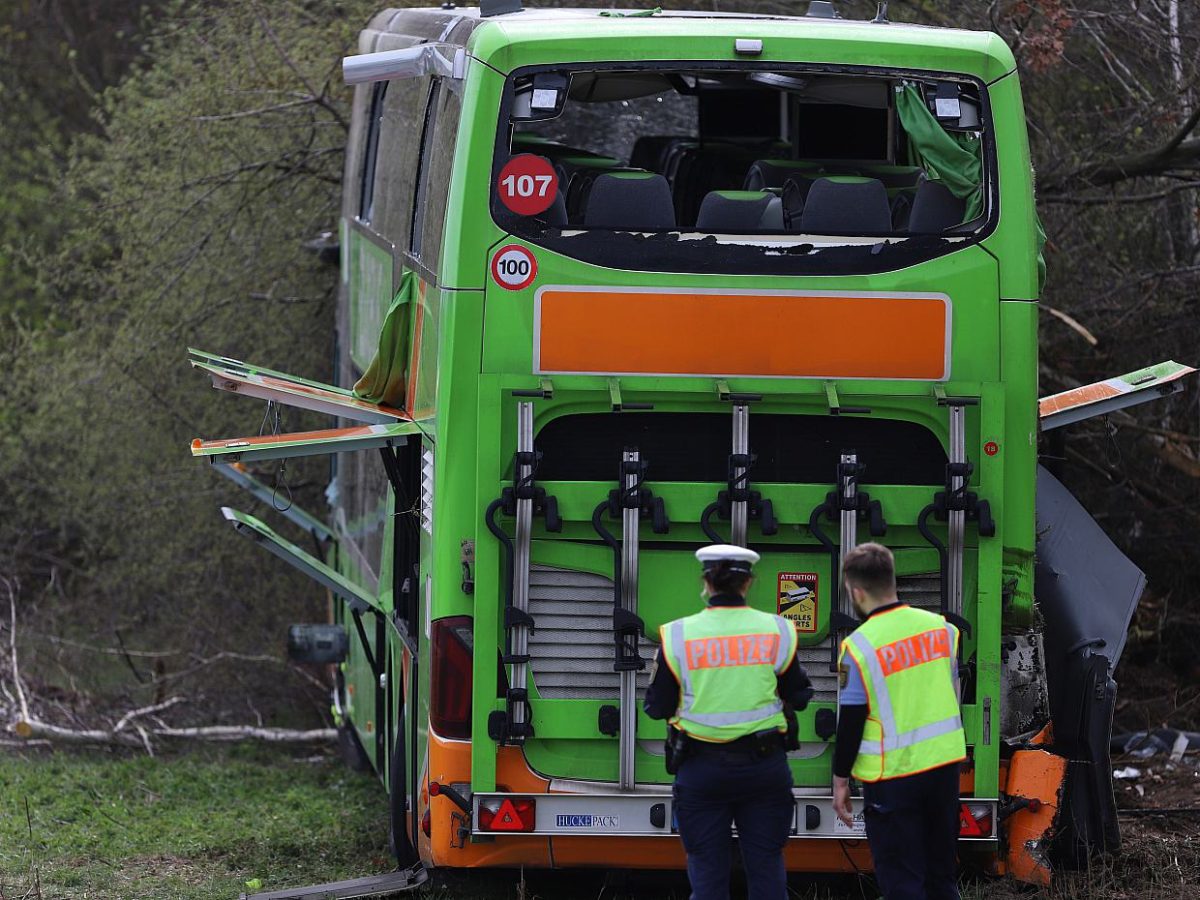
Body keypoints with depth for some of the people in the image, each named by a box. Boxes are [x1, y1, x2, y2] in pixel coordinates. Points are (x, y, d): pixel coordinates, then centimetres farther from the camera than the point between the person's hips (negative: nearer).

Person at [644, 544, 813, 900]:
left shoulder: (678, 635, -7)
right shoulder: (776, 631, -3)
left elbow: (656, 707, -2)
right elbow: (799, 697, 6)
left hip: (701, 764, -1)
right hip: (764, 764, 1)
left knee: (707, 870, 6)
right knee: (766, 863, 9)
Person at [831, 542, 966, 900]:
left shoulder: (859, 646, -15)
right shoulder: (940, 627, 0)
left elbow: (850, 722, -10)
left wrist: (841, 780, 0)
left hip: (893, 774, -5)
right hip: (945, 763, 5)